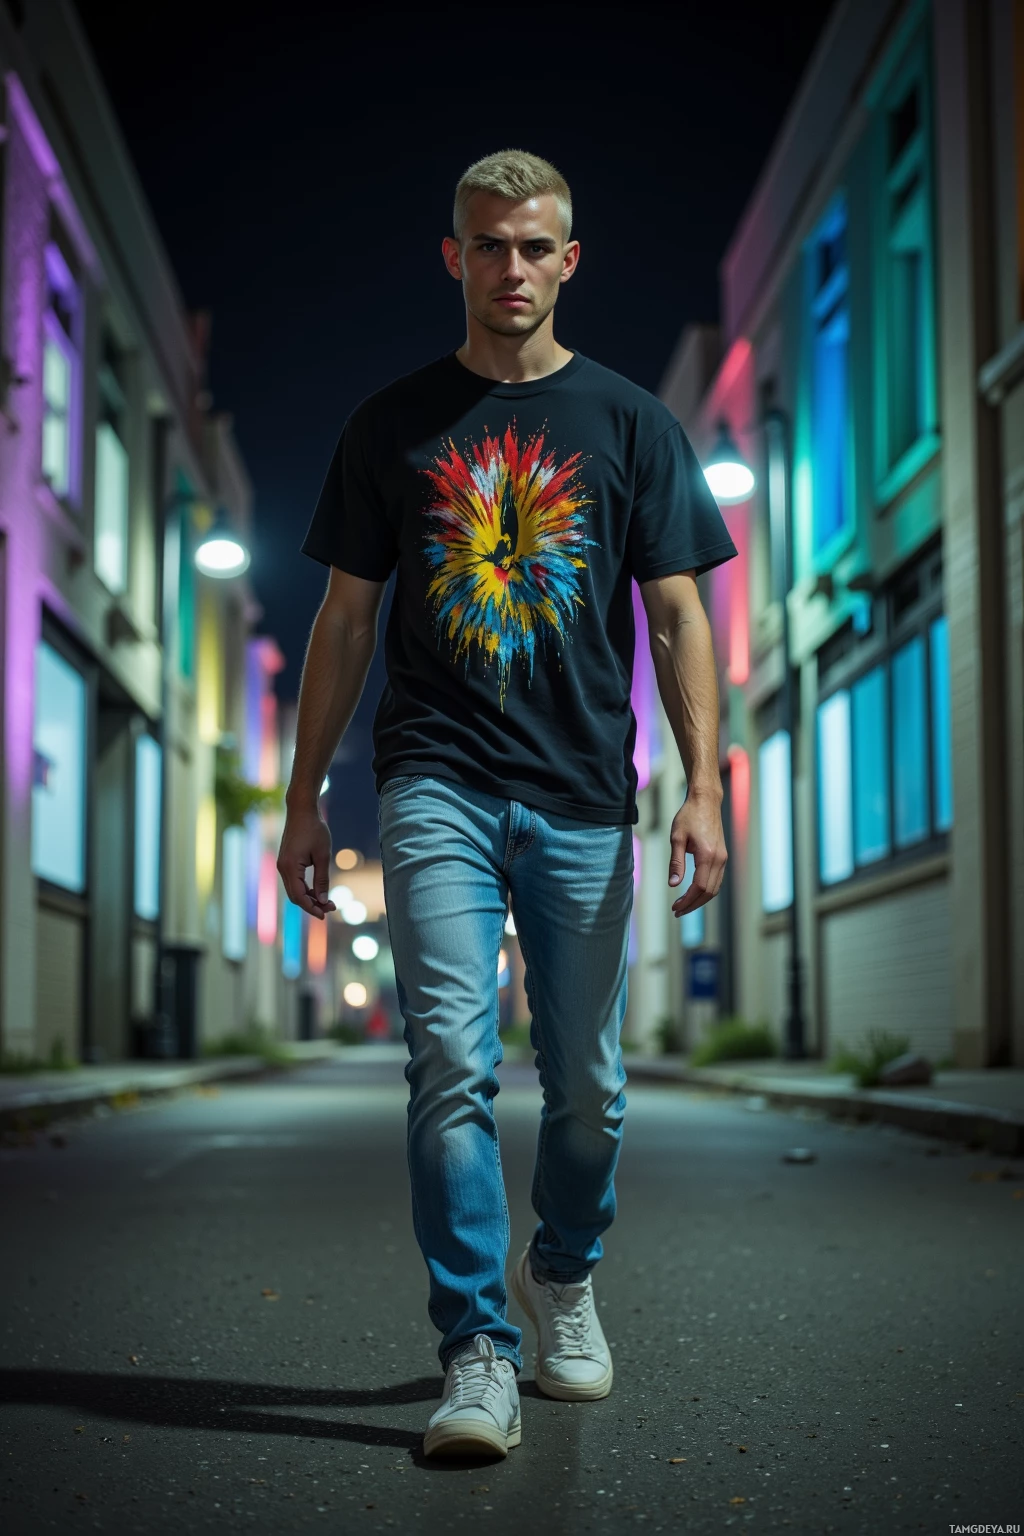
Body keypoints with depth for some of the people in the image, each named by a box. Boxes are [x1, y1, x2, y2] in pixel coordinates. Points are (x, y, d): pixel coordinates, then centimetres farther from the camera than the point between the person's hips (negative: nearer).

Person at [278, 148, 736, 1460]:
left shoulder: (629, 424, 8)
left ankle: (561, 1275, 33)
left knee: (586, 1082, 7)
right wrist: (305, 800, 7)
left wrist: (703, 789, -6)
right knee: (452, 1065, -11)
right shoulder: (393, 426, 9)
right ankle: (476, 1353, -3)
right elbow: (345, 620, 11)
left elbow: (677, 617, 5)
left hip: (583, 799, 1)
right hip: (437, 785, 0)